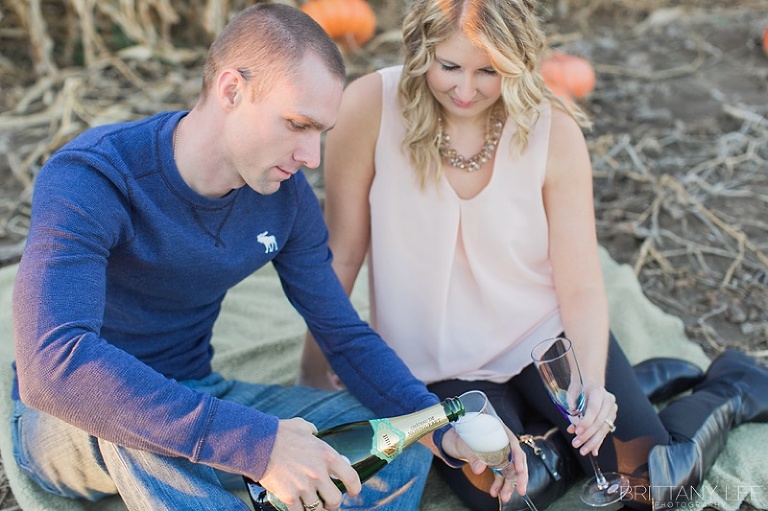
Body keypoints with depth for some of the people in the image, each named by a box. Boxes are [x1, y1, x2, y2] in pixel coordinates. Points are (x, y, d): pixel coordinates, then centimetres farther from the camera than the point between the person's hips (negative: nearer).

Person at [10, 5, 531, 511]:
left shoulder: (288, 198, -8)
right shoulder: (91, 179, -27)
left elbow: (347, 336, -3)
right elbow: (51, 365, -42)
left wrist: (446, 432, -20)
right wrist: (257, 444, -47)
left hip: (195, 399, 5)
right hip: (69, 429, -4)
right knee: (138, 418, -41)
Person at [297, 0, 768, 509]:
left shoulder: (554, 131, -16)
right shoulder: (371, 108, -19)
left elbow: (581, 287, -12)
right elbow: (341, 253, -11)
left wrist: (592, 385, -28)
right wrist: (315, 365, -4)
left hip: (548, 333, 0)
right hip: (441, 363, 1)